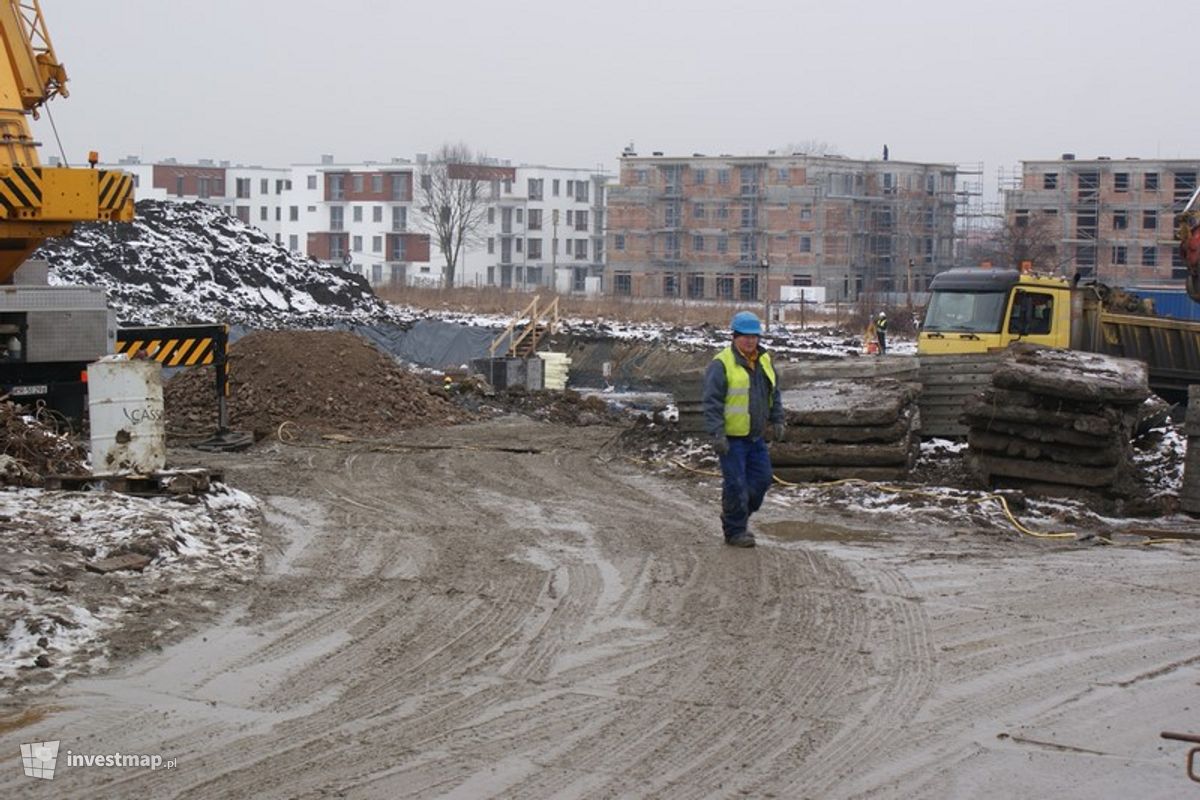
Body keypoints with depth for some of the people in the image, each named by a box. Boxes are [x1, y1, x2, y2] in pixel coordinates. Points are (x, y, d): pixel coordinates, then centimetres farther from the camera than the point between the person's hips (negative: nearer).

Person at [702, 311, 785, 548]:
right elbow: (712, 402, -15)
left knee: (762, 479, 10)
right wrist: (717, 434, -20)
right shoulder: (722, 364, -12)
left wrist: (777, 421, 15)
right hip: (732, 437, -7)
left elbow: (774, 394, 22)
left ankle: (737, 518, 27)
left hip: (756, 437, 7)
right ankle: (734, 531, 7)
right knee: (736, 484, -4)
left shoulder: (765, 361, 11)